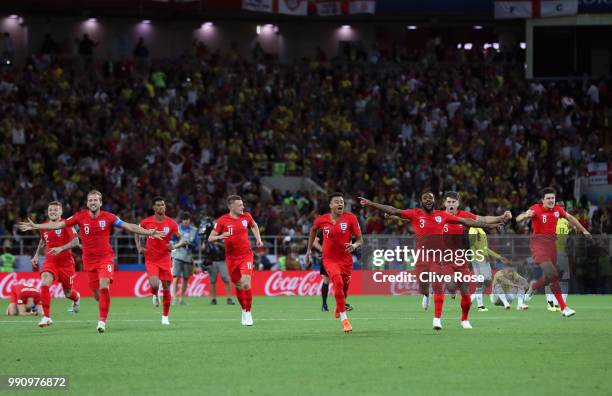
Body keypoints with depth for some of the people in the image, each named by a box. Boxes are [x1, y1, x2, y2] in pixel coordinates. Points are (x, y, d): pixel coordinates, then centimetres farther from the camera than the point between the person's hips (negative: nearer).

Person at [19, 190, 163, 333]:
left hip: (105, 258, -2)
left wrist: (149, 233, -12)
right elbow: (59, 224, 0)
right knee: (97, 294, 4)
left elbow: (129, 226, -5)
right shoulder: (80, 216, -3)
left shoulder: (108, 217, -6)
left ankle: (102, 320, -14)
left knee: (104, 287, -21)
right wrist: (35, 226, -4)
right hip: (89, 260, 2)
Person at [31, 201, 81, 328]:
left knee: (68, 293, 10)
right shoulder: (44, 227, 4)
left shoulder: (66, 224, -11)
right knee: (44, 284, -24)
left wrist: (61, 248, -32)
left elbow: (75, 241, -20)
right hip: (50, 261, 3)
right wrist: (36, 255, 16)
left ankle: (76, 298, 51)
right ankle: (46, 317, -21)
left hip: (66, 262, -3)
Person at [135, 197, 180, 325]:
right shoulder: (146, 222, -4)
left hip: (165, 260, 1)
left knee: (166, 288, 3)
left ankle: (165, 316, 17)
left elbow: (182, 240, 1)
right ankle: (155, 295, 17)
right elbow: (137, 234, 15)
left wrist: (174, 247, -18)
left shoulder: (171, 224, -5)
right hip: (151, 260, -1)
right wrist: (139, 247, 1)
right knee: (154, 284, -22)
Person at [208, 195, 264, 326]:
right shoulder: (222, 220, -8)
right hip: (231, 257, 0)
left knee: (246, 283, -16)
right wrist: (221, 236, -25)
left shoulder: (246, 216, 0)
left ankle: (248, 313, -5)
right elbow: (210, 238, -6)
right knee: (238, 285, 7)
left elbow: (254, 225, 23)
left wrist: (258, 239, 11)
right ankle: (244, 309, 29)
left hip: (246, 255, 0)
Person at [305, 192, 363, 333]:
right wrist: (309, 250, 19)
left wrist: (354, 245, -29)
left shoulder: (350, 218, -8)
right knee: (338, 282, -25)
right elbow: (313, 229, 19)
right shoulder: (321, 220, -5)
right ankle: (344, 319, -22)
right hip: (329, 259, -1)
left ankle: (338, 307, 48)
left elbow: (360, 240, -6)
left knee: (344, 288, 10)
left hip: (346, 259, 1)